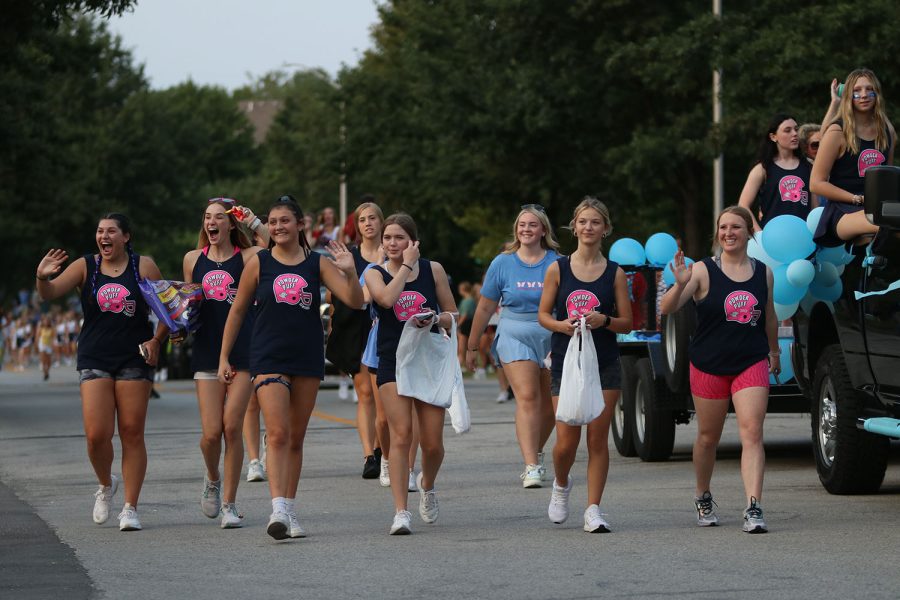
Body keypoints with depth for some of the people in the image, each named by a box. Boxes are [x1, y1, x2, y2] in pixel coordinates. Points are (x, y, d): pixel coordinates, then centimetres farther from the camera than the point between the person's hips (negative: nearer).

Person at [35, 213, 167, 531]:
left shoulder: (143, 266, 3)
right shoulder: (85, 266, 4)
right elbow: (50, 293, -7)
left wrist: (156, 340, -5)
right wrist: (42, 277, -29)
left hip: (134, 360, 0)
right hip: (94, 360, 0)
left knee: (132, 433, -1)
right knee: (97, 434, -10)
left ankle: (130, 508, 5)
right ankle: (106, 485, 20)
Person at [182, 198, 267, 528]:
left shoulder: (247, 256, 1)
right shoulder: (193, 259, 10)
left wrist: (256, 223, -17)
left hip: (243, 350, -2)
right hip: (207, 350, 2)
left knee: (232, 428, -6)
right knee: (211, 432, -5)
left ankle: (228, 503, 5)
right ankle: (212, 479, 27)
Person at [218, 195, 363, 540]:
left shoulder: (318, 264, 4)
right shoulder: (259, 263, 2)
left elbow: (355, 302, -3)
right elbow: (237, 311, 9)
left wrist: (350, 272, -21)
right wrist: (224, 357, 7)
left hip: (308, 359, 2)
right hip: (269, 358, -2)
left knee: (296, 438, 9)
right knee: (277, 433, -16)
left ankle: (290, 511, 16)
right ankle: (278, 510, -25)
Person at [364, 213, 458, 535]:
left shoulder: (433, 269, 6)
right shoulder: (375, 274, 3)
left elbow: (453, 315, 10)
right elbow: (387, 298, -20)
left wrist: (437, 319, -12)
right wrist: (406, 266, -9)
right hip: (393, 361, -1)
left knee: (432, 443, 1)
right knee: (401, 435, -15)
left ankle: (426, 484, 34)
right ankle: (400, 512, -13)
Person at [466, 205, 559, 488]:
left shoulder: (557, 263, 2)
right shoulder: (503, 263, 4)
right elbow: (485, 308, 10)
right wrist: (472, 346, 14)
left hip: (552, 338, 1)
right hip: (514, 337, -1)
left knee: (548, 404, 8)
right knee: (527, 398, -16)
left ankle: (536, 453, 33)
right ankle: (531, 466, -22)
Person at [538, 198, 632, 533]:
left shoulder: (615, 273, 3)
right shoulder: (558, 269, 2)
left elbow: (627, 324, 4)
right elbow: (543, 314, 6)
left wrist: (604, 321, -16)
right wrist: (561, 325, -15)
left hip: (605, 365, 0)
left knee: (598, 439, -2)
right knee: (566, 441, -4)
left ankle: (593, 510, 5)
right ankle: (561, 485, 28)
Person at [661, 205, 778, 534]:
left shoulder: (763, 272, 5)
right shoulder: (703, 271, -6)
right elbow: (668, 308, -15)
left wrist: (774, 350, 30)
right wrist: (680, 285, -33)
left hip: (751, 364, 1)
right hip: (709, 366, -1)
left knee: (752, 434, -13)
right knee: (708, 437, 11)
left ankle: (754, 508, -19)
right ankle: (703, 498, 34)